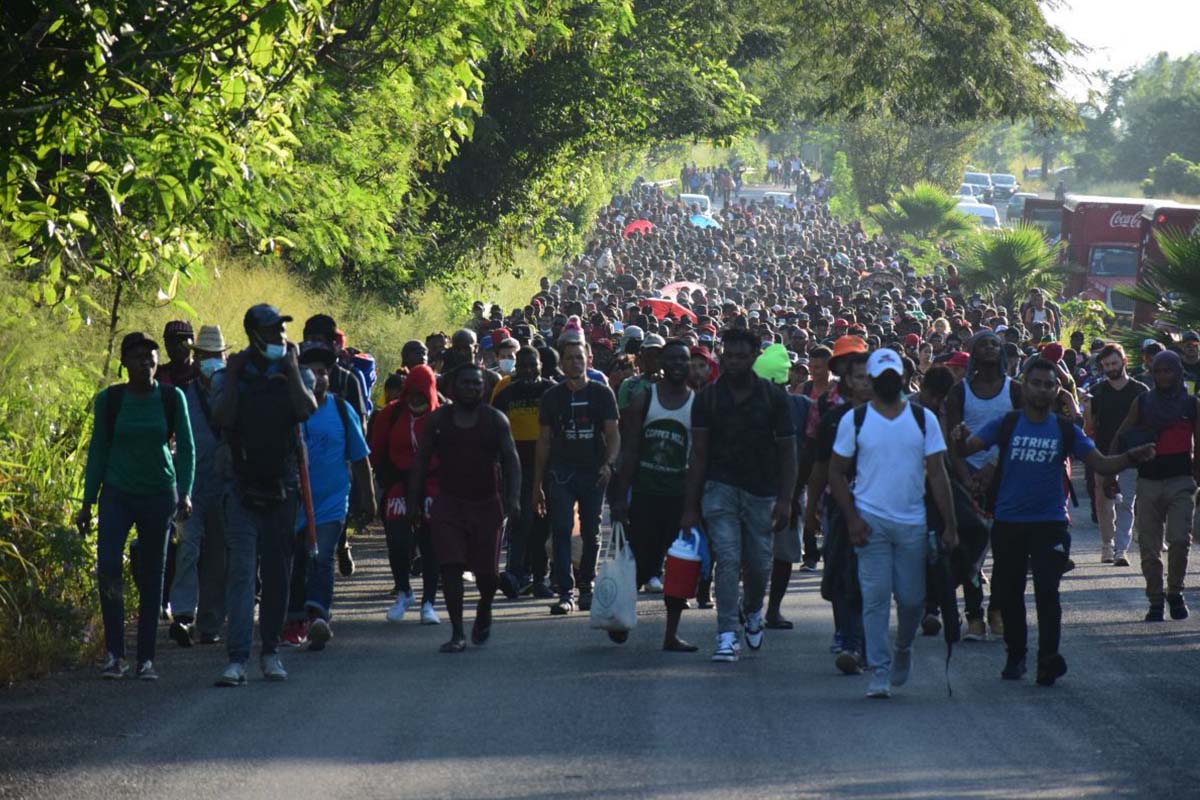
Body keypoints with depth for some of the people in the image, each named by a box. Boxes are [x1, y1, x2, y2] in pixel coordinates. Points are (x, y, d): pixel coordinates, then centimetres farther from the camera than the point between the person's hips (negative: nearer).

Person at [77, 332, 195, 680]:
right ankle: (114, 654, -11)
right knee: (108, 565, -19)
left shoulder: (172, 398, -1)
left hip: (158, 494, 1)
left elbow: (186, 448, 3)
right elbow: (98, 451, 6)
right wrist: (87, 503, 5)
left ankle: (146, 658, 12)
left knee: (151, 578, 4)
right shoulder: (109, 400, -1)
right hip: (117, 492, -1)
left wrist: (185, 493, -10)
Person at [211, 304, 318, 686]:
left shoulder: (295, 375, 5)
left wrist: (292, 368, -10)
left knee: (278, 574, 8)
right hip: (242, 487, -2)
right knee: (241, 572, -11)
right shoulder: (229, 376, 2)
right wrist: (233, 375, -13)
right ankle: (237, 658, -16)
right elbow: (223, 417, -15)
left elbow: (306, 410, -14)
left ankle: (271, 651, 19)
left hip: (282, 486, 2)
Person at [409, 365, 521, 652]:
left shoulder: (495, 420, 2)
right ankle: (457, 633, -6)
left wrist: (513, 497, -14)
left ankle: (484, 612, 36)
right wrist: (414, 501, 2)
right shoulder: (439, 419, 4)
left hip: (487, 502, 0)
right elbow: (421, 461, 8)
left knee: (487, 570, 3)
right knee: (450, 567, -10)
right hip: (449, 503, 0)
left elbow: (511, 460, -1)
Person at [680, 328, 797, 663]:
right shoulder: (708, 397, 0)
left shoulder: (773, 396, 0)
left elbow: (787, 450, 1)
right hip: (720, 487, -1)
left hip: (761, 491, 1)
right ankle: (727, 635, -10)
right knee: (727, 559, -12)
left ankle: (753, 609, 38)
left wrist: (784, 499, -8)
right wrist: (690, 506, -4)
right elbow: (699, 454, 1)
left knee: (759, 565, 6)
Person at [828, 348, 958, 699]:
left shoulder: (923, 419, 6)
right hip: (871, 521, -2)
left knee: (912, 597, 3)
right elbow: (836, 472, 5)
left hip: (912, 522, 2)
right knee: (875, 597, -6)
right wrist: (852, 518, -7)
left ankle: (903, 649, 32)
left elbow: (937, 473, 6)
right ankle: (879, 672, -2)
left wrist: (949, 525, 0)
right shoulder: (855, 420, 2)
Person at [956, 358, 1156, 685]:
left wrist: (1130, 458, -15)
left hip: (1049, 523, -1)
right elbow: (969, 447, -6)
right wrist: (961, 439, -30)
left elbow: (1100, 463, 3)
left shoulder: (1066, 430, 4)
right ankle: (1015, 656, 22)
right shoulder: (1006, 425, 1)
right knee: (1008, 592, 8)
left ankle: (1048, 658, -12)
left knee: (1047, 591, -10)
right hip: (1008, 523, 1)